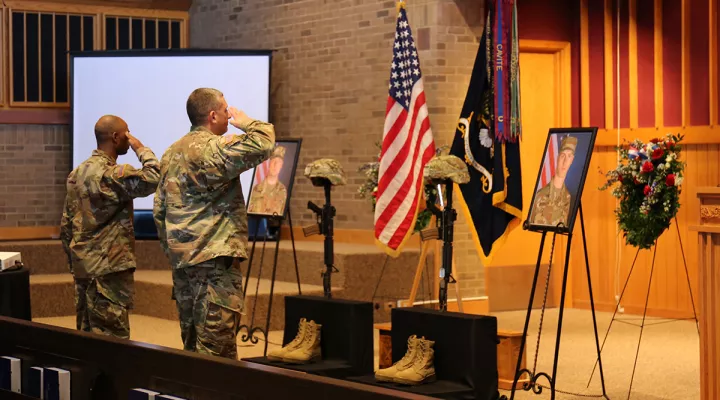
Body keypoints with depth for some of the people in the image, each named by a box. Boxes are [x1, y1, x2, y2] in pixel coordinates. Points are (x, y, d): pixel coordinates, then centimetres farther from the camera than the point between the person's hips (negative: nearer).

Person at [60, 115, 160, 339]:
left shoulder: (78, 173, 13)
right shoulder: (111, 174, -15)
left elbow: (66, 225, 16)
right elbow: (154, 179, -26)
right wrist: (141, 149, -9)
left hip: (84, 267, 9)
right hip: (108, 268, -9)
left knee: (88, 335, 12)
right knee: (112, 340, -5)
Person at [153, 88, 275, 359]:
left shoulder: (171, 154, 15)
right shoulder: (213, 148, -13)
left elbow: (160, 210, 18)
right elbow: (263, 145, -23)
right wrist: (247, 123, -2)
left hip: (181, 258, 9)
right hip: (214, 258, -9)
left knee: (192, 344, 13)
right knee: (217, 346, -7)